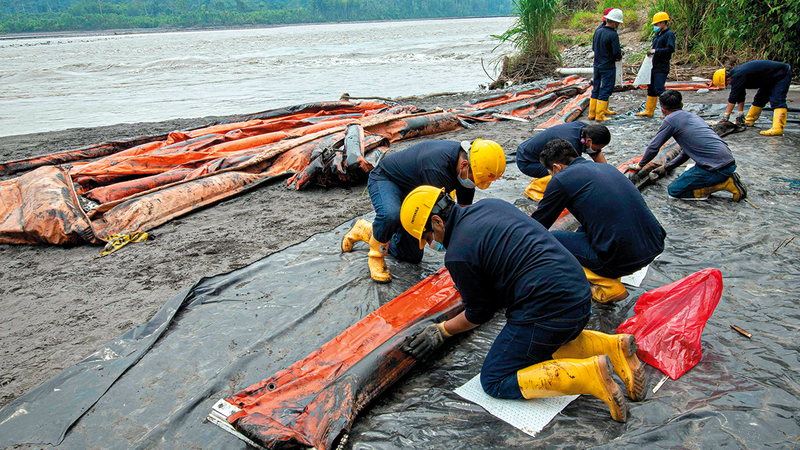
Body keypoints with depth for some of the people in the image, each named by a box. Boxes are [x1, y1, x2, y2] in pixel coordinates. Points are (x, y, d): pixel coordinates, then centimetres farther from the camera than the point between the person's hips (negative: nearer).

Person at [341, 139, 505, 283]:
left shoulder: (468, 170, -15)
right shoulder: (437, 168, -41)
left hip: (411, 191, 8)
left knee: (413, 255, 6)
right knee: (391, 215, -44)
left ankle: (365, 230, 26)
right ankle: (376, 255, -14)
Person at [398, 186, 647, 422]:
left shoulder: (457, 254, -11)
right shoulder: (490, 204, 13)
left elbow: (479, 313, 0)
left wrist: (442, 331, 16)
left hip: (547, 311, -9)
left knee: (494, 381, 6)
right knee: (542, 346, 35)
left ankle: (589, 374, -10)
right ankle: (613, 346, 13)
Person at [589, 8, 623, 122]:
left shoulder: (597, 31, 4)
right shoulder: (612, 34, -18)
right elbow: (617, 52, -18)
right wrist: (618, 57, 3)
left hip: (597, 65, 7)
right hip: (608, 67, -7)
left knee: (596, 89, 14)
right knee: (605, 91, -2)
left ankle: (592, 113, 18)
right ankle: (600, 116, -1)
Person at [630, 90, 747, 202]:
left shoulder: (671, 120, -5)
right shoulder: (694, 116, 22)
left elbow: (653, 147, 1)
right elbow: (686, 153, 28)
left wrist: (639, 165, 17)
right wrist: (665, 167, 34)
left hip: (715, 167, -9)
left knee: (674, 190, 1)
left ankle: (725, 184, -4)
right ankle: (727, 179, 10)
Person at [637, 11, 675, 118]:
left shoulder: (669, 34, -11)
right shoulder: (657, 34, 16)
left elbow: (671, 49, -22)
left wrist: (656, 51, -23)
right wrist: (651, 52, 9)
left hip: (662, 67, -9)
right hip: (655, 66, 9)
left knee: (659, 88, -11)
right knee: (651, 88, 12)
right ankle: (649, 111, 20)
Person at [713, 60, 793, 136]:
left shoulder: (737, 76, -29)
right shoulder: (735, 74, 3)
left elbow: (733, 98, -29)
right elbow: (740, 98, 8)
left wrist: (726, 115, -25)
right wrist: (740, 113, 8)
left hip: (782, 74, -11)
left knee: (777, 101, -22)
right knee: (759, 99, 18)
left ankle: (778, 128, -32)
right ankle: (749, 121, 29)